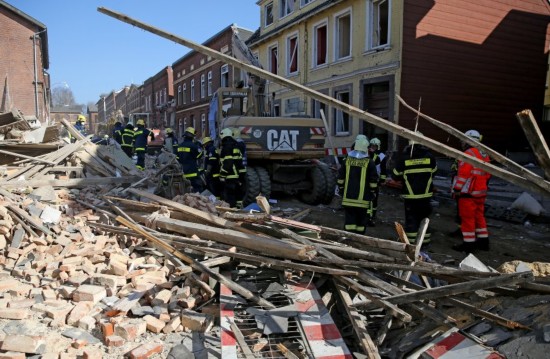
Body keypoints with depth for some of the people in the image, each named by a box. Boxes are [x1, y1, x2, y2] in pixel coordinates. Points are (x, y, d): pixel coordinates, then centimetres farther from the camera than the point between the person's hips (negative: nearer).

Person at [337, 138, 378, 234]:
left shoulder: (347, 160, 3)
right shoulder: (369, 162, -5)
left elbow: (340, 178, 7)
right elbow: (373, 181, -4)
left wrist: (341, 190, 16)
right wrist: (372, 193, 7)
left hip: (348, 197, 2)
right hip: (363, 198, -2)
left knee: (349, 219, 5)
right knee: (361, 220, 9)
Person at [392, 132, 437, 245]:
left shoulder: (404, 158, -10)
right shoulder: (429, 156, -4)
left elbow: (396, 176, -2)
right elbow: (433, 172, 13)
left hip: (410, 195, -2)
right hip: (426, 194, 2)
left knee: (411, 219, 5)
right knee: (424, 217, 15)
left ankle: (411, 240, 6)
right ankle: (425, 240, 23)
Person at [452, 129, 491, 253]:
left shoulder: (469, 154, -15)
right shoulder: (484, 155, 13)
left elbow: (463, 174, -20)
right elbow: (487, 174, 18)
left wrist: (456, 189, -15)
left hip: (468, 193, -9)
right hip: (481, 192, 9)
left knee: (467, 218, -2)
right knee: (479, 216, 17)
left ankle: (468, 244, 2)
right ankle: (483, 241, 25)